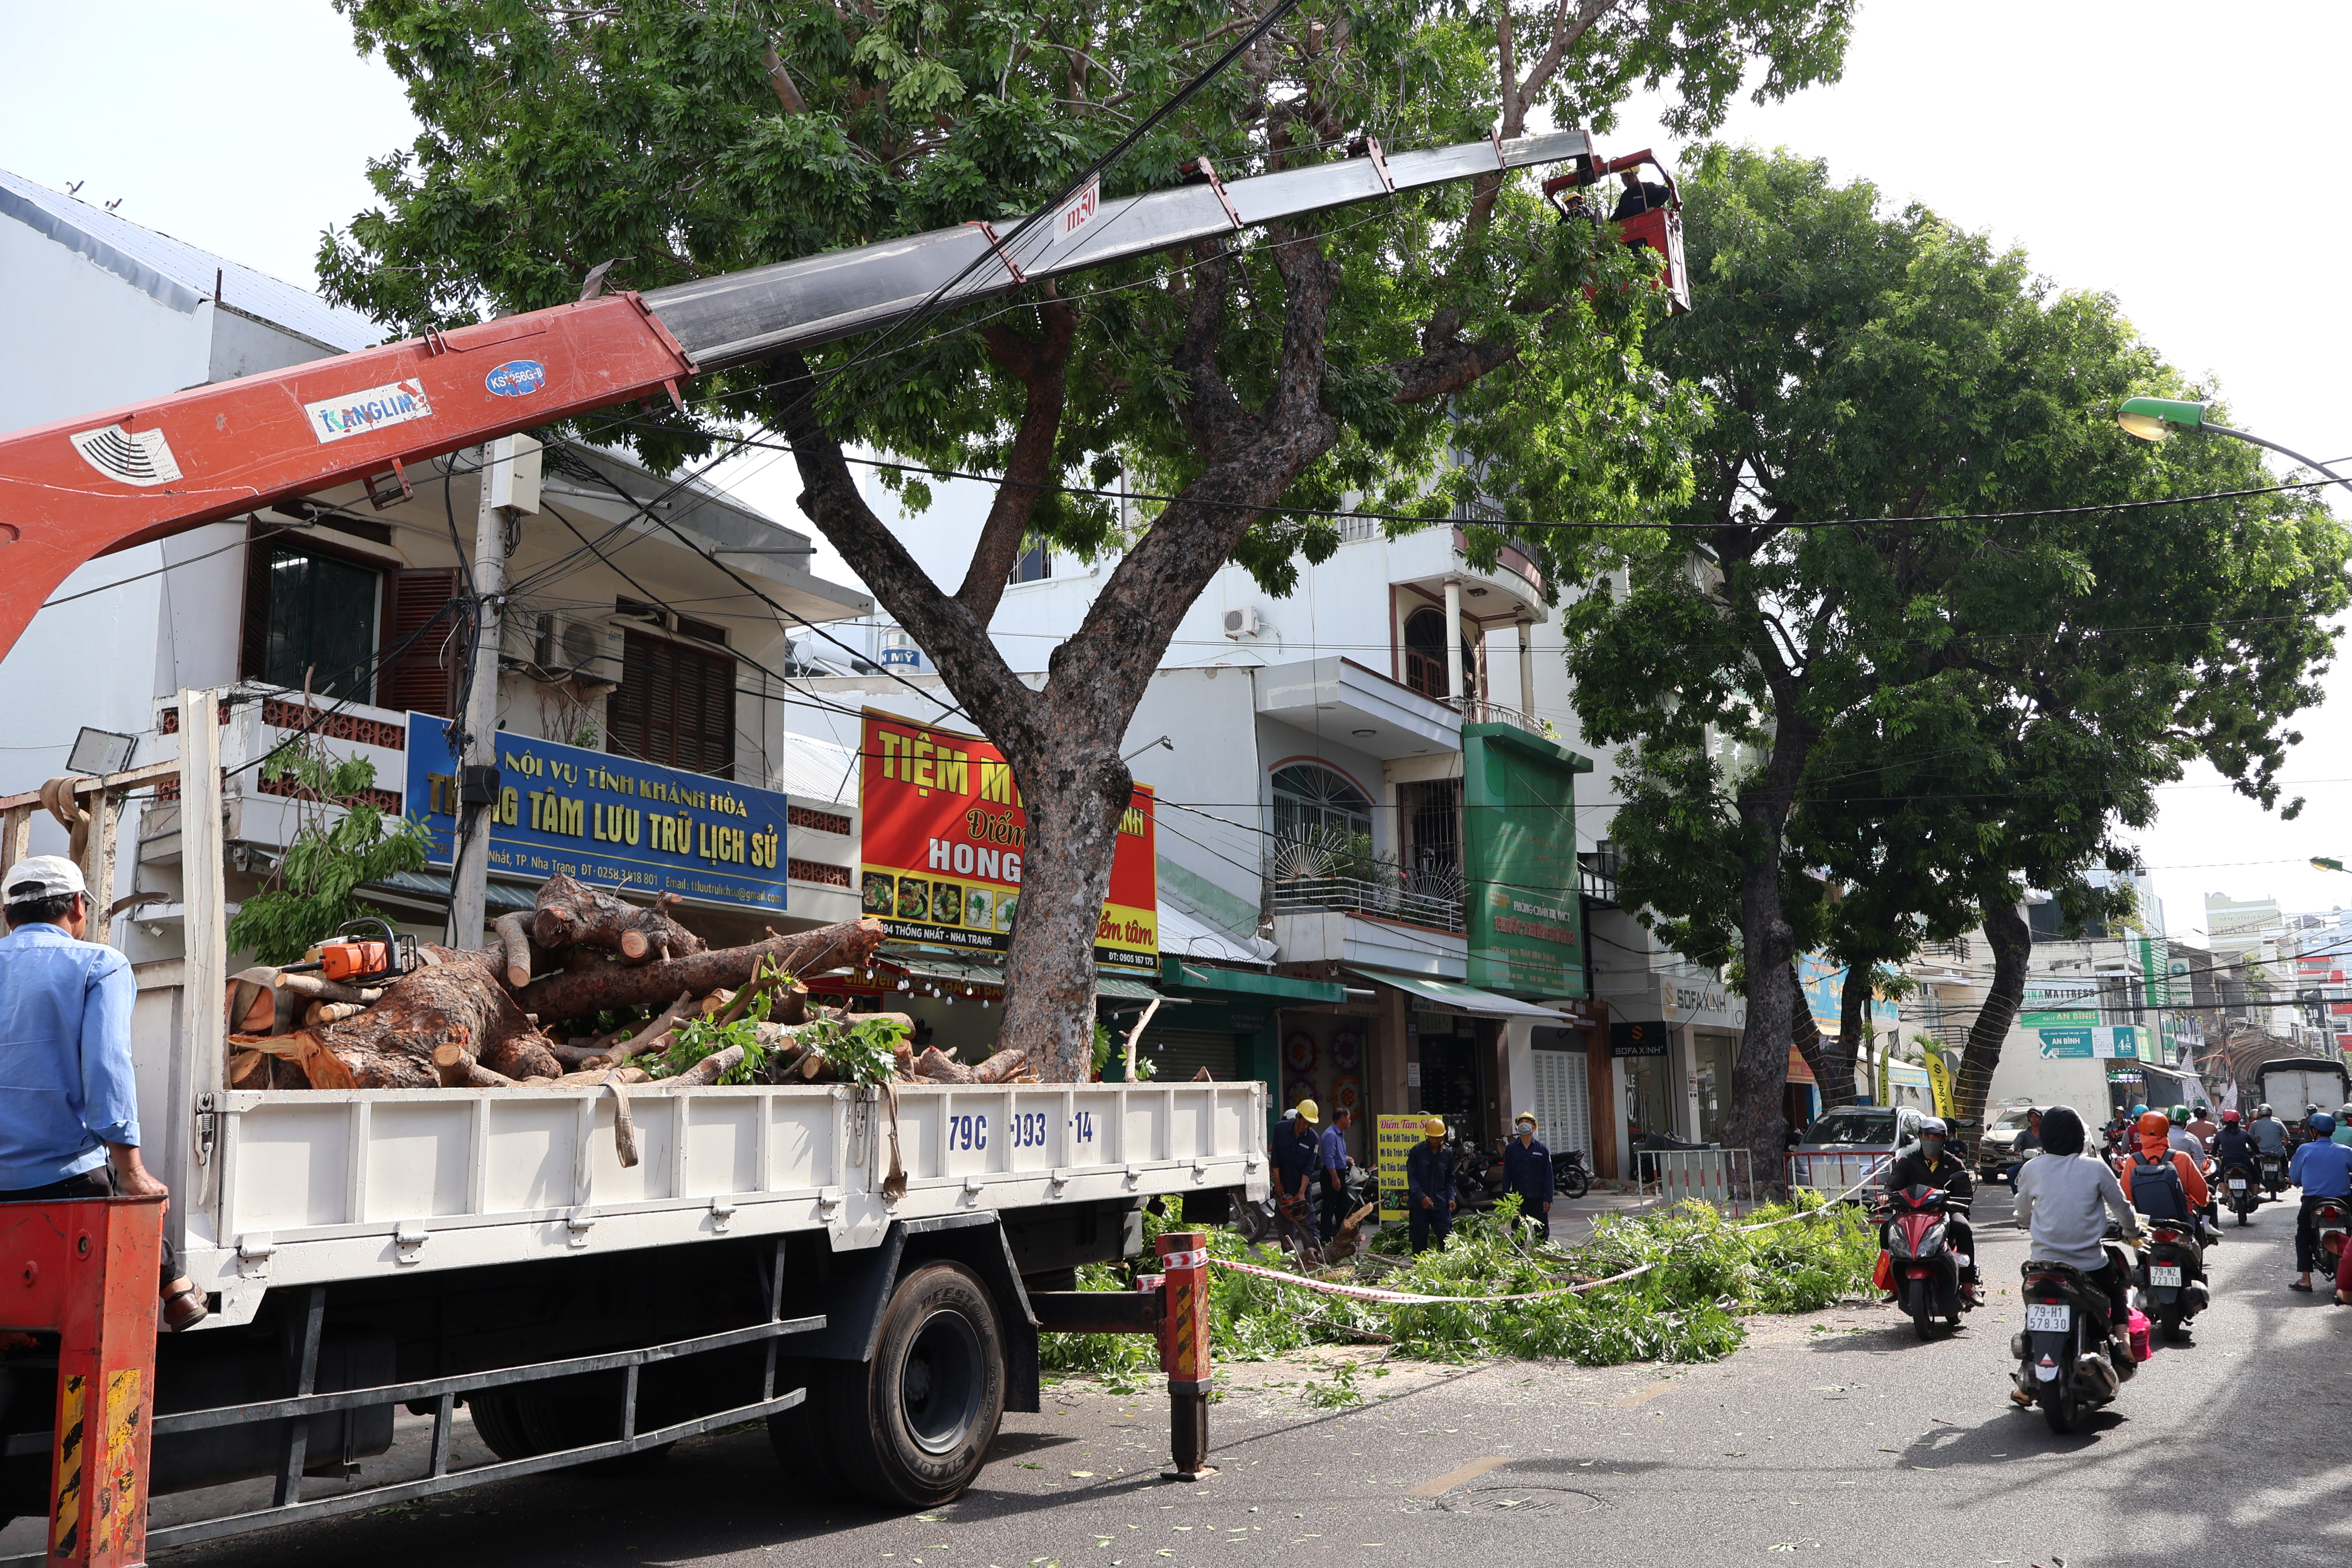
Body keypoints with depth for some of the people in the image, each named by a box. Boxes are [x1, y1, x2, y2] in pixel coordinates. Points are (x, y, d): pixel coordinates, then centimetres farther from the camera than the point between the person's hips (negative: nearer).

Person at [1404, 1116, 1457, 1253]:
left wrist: (1450, 1197, -1)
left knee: (1447, 1238, -4)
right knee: (1419, 1238, 4)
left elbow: (1450, 1179, 15)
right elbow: (1411, 1176, -5)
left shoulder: (1448, 1153, 9)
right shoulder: (1417, 1151, -2)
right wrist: (1421, 1196, -17)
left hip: (1440, 1204, 2)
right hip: (1419, 1204, -2)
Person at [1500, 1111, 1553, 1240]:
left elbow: (1548, 1176, 3)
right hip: (1518, 1200, 0)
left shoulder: (1542, 1150, 4)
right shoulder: (1511, 1149, 5)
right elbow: (1507, 1175, 5)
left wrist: (1548, 1199, -4)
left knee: (1542, 1232, 4)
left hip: (1538, 1199, 0)